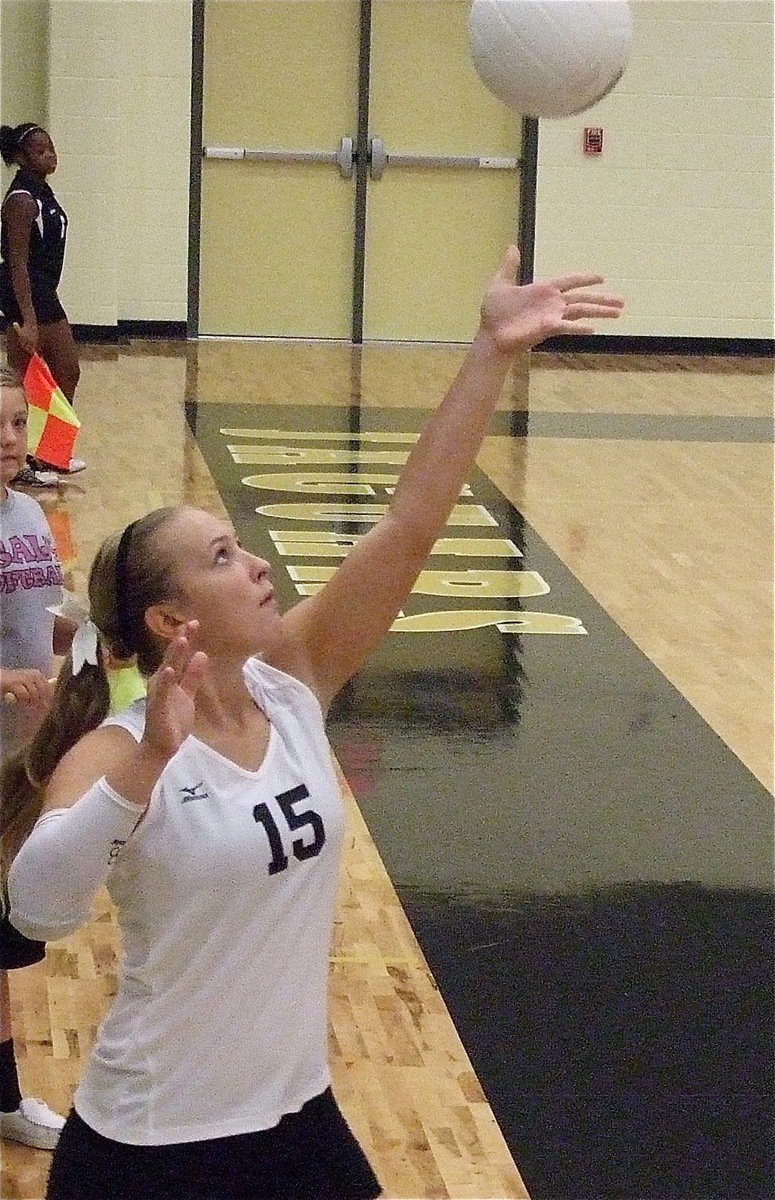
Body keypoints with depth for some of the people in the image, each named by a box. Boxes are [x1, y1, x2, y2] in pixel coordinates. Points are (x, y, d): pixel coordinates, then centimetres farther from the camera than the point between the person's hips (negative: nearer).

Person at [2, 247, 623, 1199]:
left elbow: (409, 524, -12)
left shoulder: (292, 684, -4)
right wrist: (147, 761, -43)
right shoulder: (115, 750, -17)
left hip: (295, 1116, 5)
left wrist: (492, 354, -19)